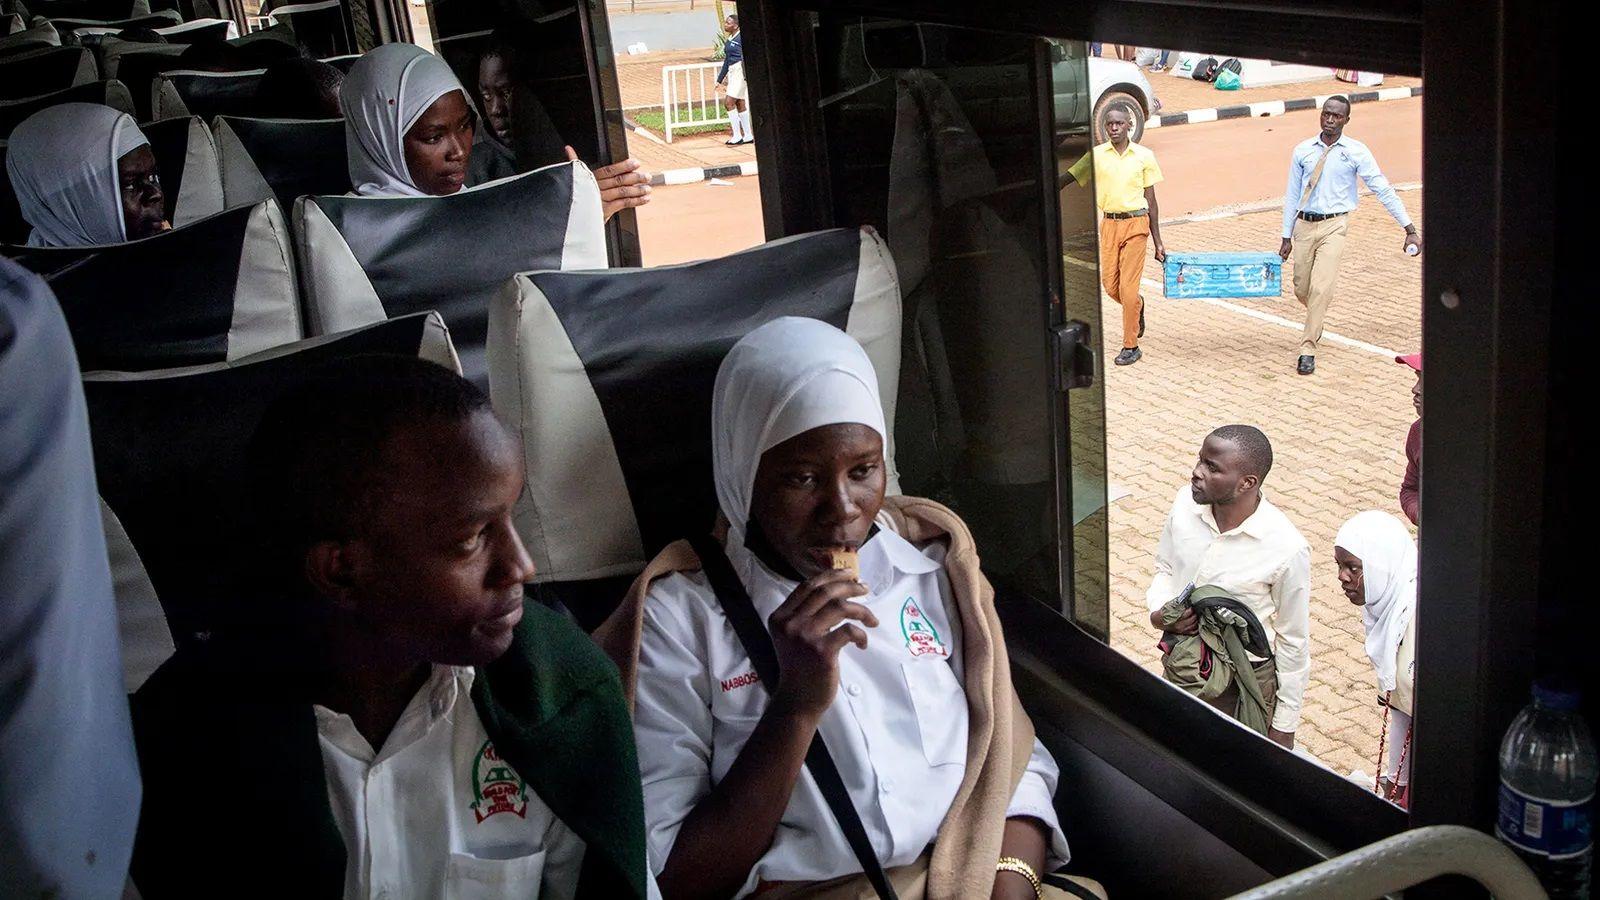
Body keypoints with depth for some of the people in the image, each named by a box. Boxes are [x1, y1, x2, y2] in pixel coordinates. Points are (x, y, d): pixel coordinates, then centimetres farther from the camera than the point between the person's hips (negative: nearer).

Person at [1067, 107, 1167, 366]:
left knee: (1128, 287, -6)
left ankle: (1131, 346, 5)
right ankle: (1137, 307, 41)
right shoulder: (1096, 155, 2)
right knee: (1110, 284, 7)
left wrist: (1157, 242, 5)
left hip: (1135, 224, -3)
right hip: (1109, 224, 3)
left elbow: (1151, 201, 4)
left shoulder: (1144, 156, 0)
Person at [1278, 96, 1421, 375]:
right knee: (1301, 289, 9)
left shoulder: (1356, 152, -3)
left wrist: (1410, 229, -4)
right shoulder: (1302, 150, 4)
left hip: (1333, 226, -3)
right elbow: (1292, 194, 10)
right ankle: (1316, 321, 43)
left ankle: (1307, 349, -6)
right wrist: (1286, 237, 9)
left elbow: (1383, 190, -2)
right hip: (1304, 225, 3)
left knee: (1321, 288, -15)